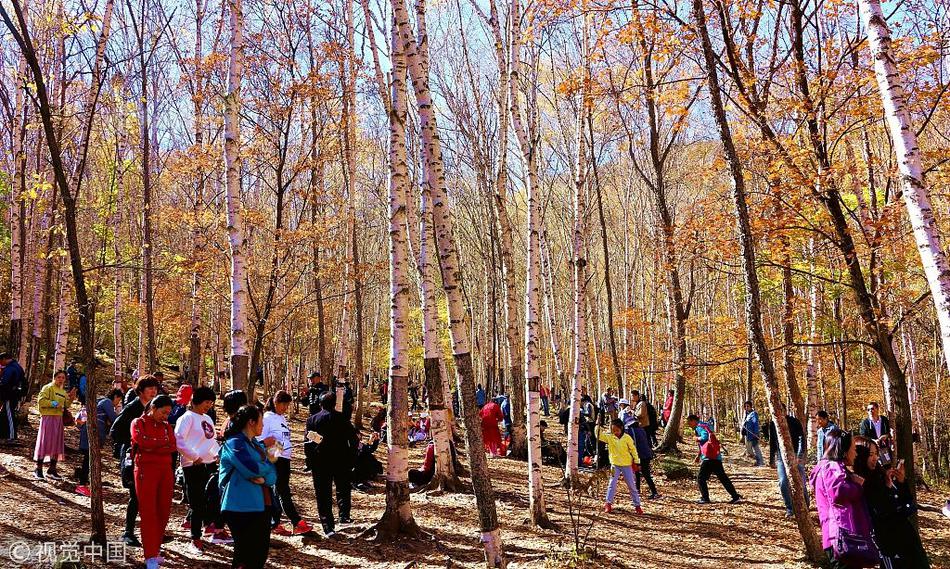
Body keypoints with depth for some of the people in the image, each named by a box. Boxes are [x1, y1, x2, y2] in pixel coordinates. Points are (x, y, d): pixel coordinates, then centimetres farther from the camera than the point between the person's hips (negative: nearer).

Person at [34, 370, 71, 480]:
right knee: (44, 442, -5)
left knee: (57, 444, 7)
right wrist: (53, 403, -21)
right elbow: (41, 401, -14)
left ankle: (52, 470, 14)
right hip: (48, 417, -7)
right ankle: (38, 469, 3)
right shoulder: (48, 388, -5)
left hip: (59, 419, 7)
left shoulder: (63, 391, 18)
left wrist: (71, 399, 4)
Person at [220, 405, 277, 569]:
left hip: (262, 505, 8)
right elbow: (251, 468, -21)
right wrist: (267, 466, -1)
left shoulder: (257, 444, 18)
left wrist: (264, 479, -13)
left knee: (262, 551, 9)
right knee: (246, 551, -5)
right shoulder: (234, 443, -8)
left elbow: (273, 474, 10)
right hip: (242, 507, -8)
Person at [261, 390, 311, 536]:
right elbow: (259, 440, -13)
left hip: (285, 459, 8)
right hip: (275, 459, -8)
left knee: (279, 492, 10)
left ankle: (274, 524, 16)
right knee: (283, 492, -5)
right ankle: (297, 523, -5)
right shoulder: (267, 418, -9)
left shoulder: (282, 418, 15)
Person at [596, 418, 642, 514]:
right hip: (615, 465, 1)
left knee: (631, 485, 6)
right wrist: (598, 426, -26)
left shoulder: (627, 437, -8)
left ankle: (637, 505, 13)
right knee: (612, 484, -4)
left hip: (627, 465, -1)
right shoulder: (609, 436, -4)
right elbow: (599, 435, -13)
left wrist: (637, 462, 0)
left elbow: (633, 450, -1)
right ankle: (608, 503, 4)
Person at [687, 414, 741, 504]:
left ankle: (705, 498, -3)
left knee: (700, 478, -2)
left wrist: (697, 438, -7)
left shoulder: (699, 427, -7)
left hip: (709, 458, -10)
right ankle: (736, 496, 10)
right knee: (723, 478, 11)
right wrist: (699, 455, 26)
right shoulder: (704, 426, 23)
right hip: (717, 457, 10)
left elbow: (705, 437, -27)